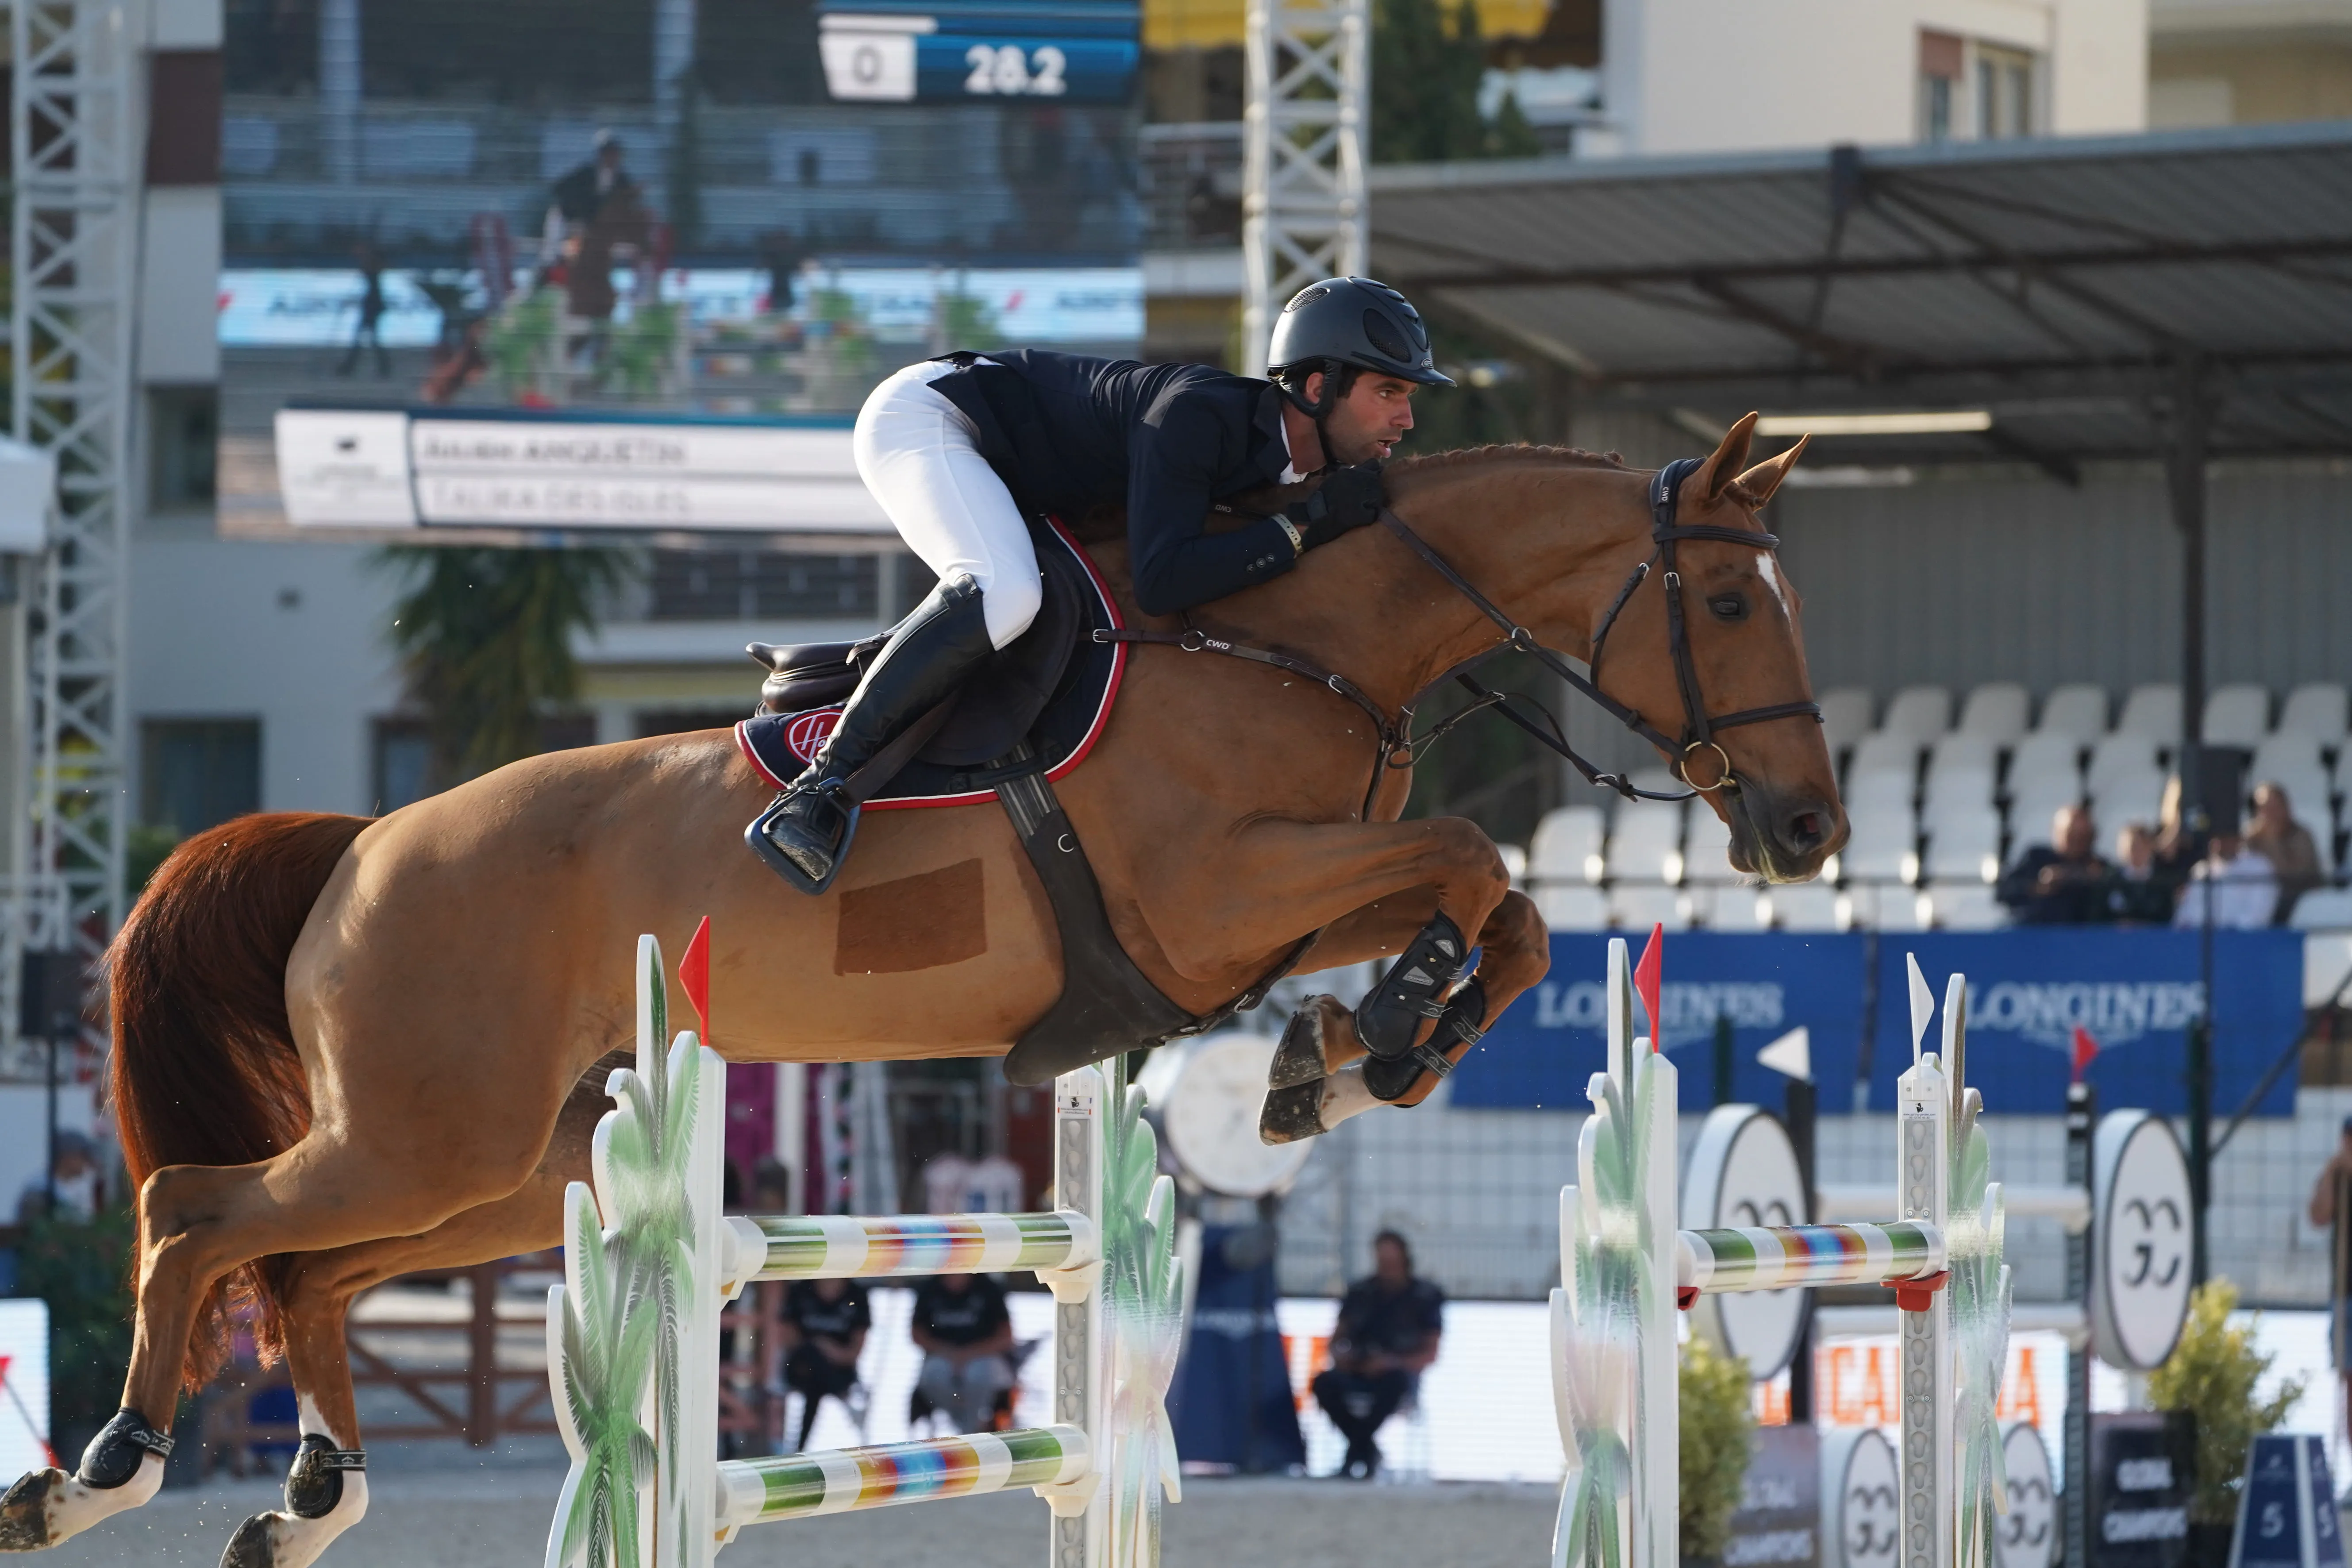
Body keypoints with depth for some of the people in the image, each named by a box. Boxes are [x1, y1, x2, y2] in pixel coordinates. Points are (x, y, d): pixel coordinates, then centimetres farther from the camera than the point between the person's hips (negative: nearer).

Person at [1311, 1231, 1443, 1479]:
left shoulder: (1426, 1297, 2)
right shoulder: (1360, 1293, 11)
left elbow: (1430, 1354, -2)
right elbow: (1337, 1339, 14)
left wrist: (1394, 1363, -19)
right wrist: (1340, 1355, -11)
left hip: (1399, 1373, -3)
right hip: (1357, 1372, 3)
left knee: (1394, 1382, -41)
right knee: (1325, 1383, -32)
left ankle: (1358, 1451, -26)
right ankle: (1367, 1451, -20)